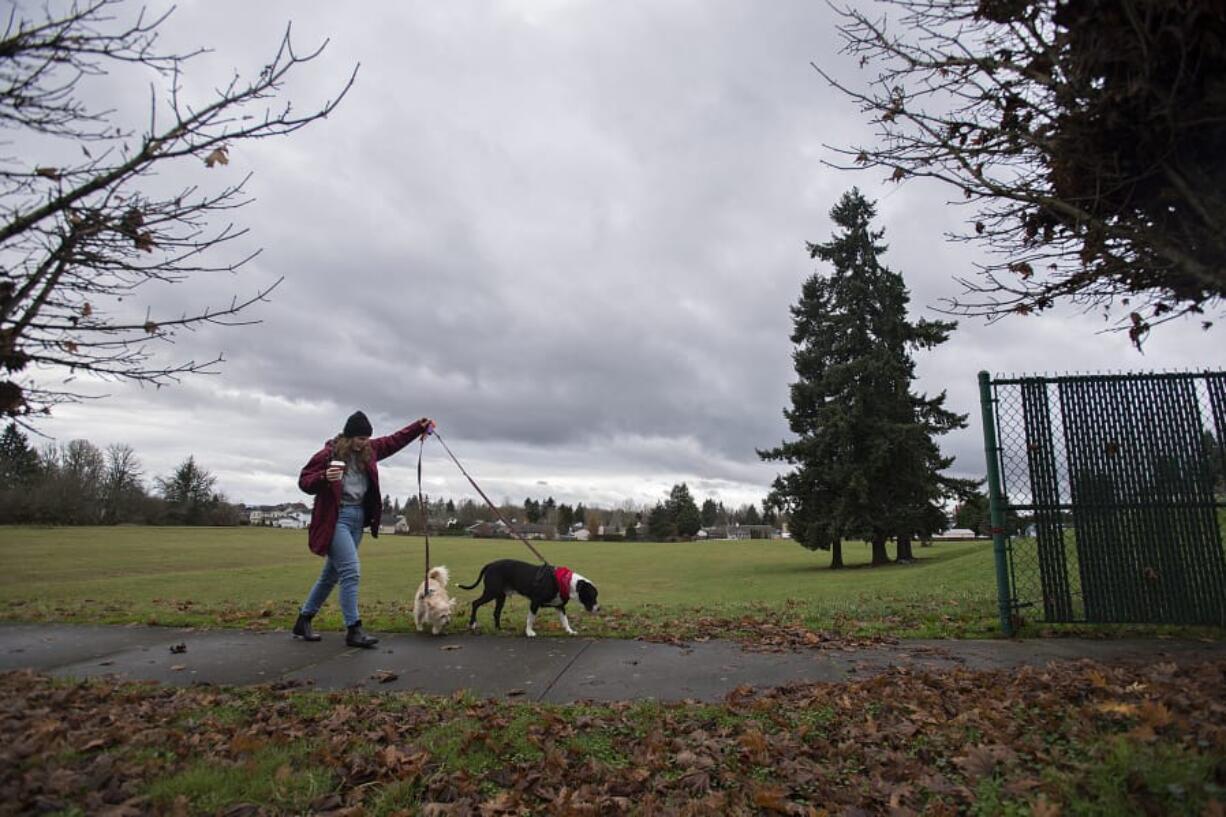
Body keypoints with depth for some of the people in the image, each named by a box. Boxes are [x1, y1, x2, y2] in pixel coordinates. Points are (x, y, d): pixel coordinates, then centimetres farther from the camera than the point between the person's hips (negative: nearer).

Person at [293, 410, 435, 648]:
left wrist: (420, 426, 7)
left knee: (332, 573, 14)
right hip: (335, 518, -7)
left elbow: (395, 440, 16)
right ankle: (353, 629, -7)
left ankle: (303, 621, 29)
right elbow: (304, 481, -7)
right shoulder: (328, 454, -11)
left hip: (358, 517, 7)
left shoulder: (369, 450, 6)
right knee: (351, 571, -14)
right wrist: (324, 477, -27)